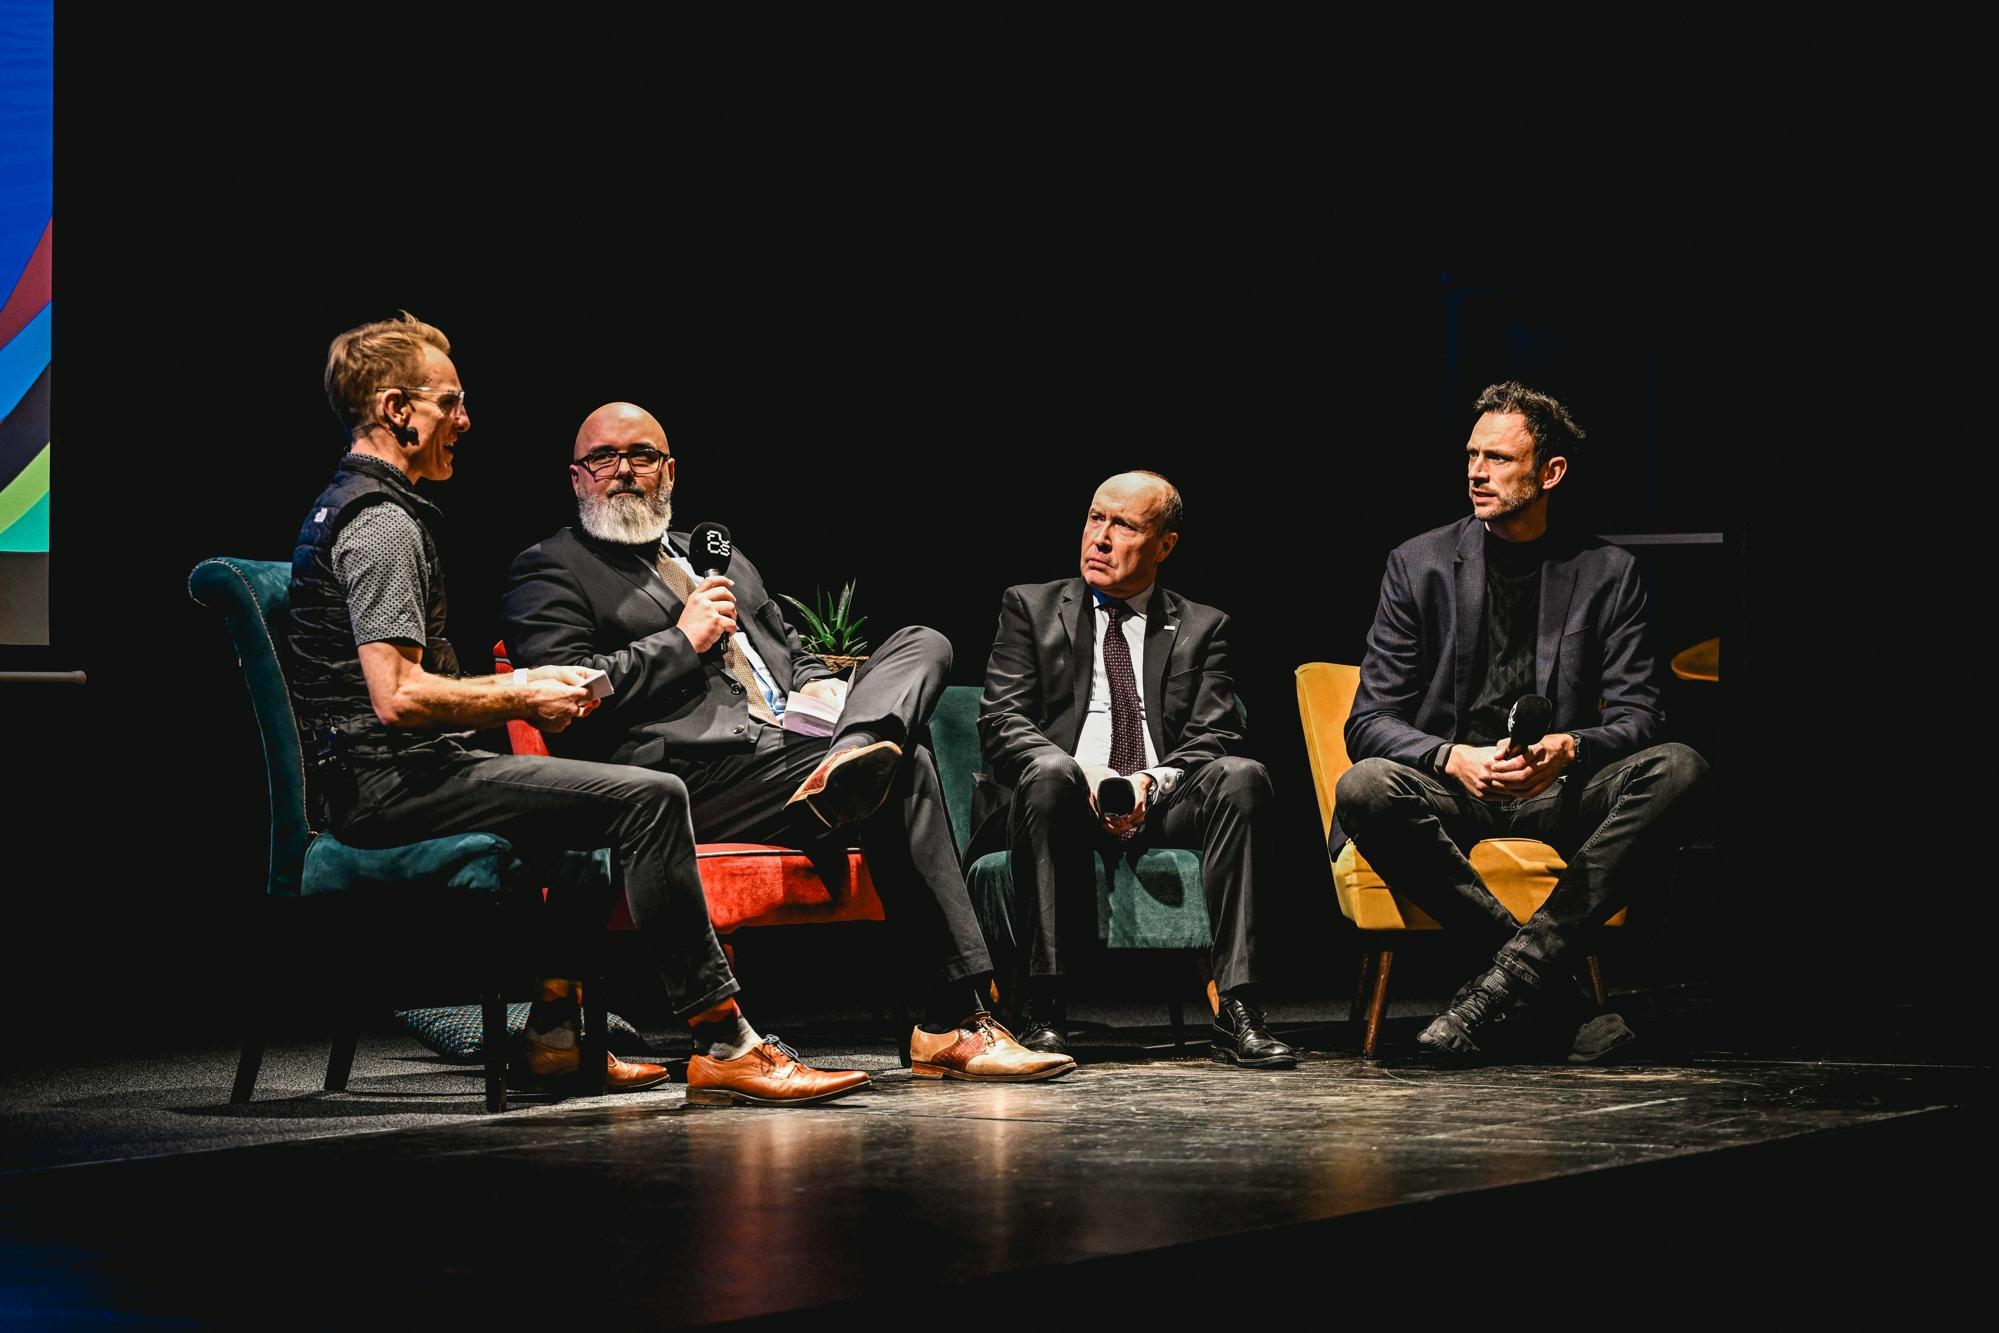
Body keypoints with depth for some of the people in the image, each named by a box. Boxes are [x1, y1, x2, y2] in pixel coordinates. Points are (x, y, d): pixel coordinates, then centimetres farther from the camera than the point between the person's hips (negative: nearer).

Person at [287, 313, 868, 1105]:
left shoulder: (342, 508, 20)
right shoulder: (382, 523, -14)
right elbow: (399, 698, -24)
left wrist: (519, 686, 14)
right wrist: (521, 698, -10)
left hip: (368, 785, 11)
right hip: (393, 782, -11)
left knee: (598, 793, 29)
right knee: (649, 797, -20)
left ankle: (553, 1032, 22)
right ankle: (720, 1046, -20)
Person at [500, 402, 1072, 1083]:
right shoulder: (549, 572, 8)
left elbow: (793, 651, 35)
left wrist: (820, 689, 9)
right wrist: (682, 641, -6)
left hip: (792, 743, 8)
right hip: (694, 782, -8)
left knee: (924, 645, -14)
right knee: (904, 772, -28)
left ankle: (852, 759, -47)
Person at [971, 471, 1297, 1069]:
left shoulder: (1202, 627, 17)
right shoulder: (1030, 607, 14)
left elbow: (1213, 739, 5)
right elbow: (1000, 723, 2)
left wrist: (1153, 783, -16)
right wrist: (1083, 777, -15)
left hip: (1162, 807, 1)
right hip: (1064, 803, -1)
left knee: (1241, 775, -29)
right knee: (1048, 771, -36)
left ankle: (1237, 1014, -35)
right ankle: (1043, 1012, -34)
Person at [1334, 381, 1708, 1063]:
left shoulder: (1607, 571, 6)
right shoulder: (1419, 564, 4)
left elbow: (1637, 718, 0)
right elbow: (1369, 722, -1)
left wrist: (1569, 748, -24)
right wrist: (1454, 758, -22)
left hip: (1558, 791, 1)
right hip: (1449, 789, 0)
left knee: (1677, 768, -28)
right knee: (1364, 788, -33)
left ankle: (1505, 986, -34)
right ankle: (1557, 1002, -30)